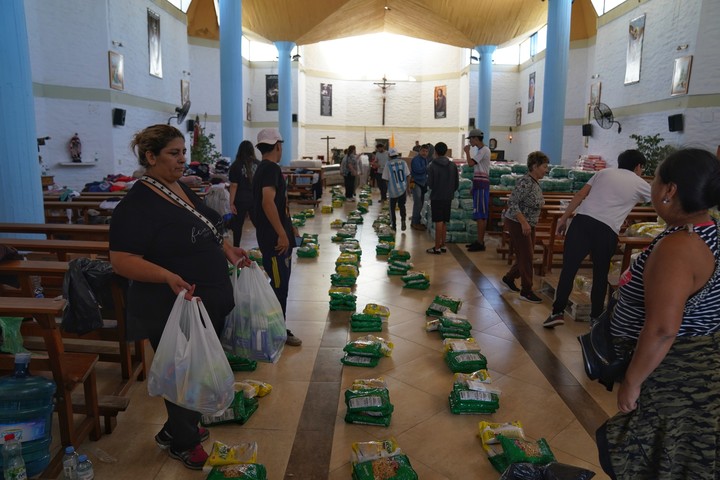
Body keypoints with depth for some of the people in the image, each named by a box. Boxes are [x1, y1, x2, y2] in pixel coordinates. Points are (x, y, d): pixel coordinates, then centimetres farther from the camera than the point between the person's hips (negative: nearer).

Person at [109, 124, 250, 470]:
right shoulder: (136, 205, -19)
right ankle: (183, 443, 34)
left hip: (211, 303, 9)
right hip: (172, 311, -9)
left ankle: (177, 429, 44)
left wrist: (227, 250, 5)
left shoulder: (183, 190, 8)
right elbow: (122, 260, -24)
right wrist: (168, 276, -37)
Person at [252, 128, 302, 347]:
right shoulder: (272, 168, -15)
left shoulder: (262, 169, 16)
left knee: (279, 283, 17)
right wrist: (282, 234, -26)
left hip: (272, 236, 10)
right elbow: (268, 202, -28)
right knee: (279, 285, -2)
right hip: (275, 238, -10)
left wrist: (288, 227, 29)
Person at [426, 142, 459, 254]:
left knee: (438, 222, -3)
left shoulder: (432, 166, -11)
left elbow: (430, 183, -10)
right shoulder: (452, 166, 2)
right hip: (448, 198, 4)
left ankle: (437, 247, 0)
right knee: (444, 222, 13)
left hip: (436, 197, -4)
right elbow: (457, 183, 4)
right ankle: (442, 245, 18)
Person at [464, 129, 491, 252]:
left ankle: (480, 243, -7)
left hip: (481, 184, -10)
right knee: (481, 214, 12)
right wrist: (474, 186, 21)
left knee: (480, 214, -9)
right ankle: (480, 240, 17)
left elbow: (470, 163, -22)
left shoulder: (484, 150, -12)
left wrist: (467, 151, -5)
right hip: (479, 184, 10)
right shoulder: (481, 150, 19)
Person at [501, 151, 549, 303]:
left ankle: (509, 278, 34)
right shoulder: (525, 182, -20)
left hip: (528, 225, 9)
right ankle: (526, 291, 6)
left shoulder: (535, 183, 9)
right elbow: (512, 203, -24)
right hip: (517, 223, -9)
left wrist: (529, 223, 18)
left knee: (525, 256, 15)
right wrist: (524, 222, -29)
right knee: (526, 256, -3)